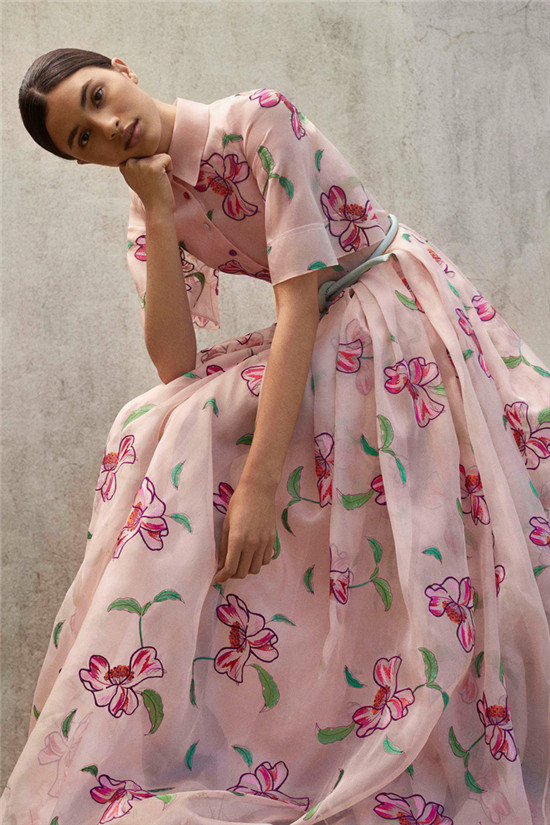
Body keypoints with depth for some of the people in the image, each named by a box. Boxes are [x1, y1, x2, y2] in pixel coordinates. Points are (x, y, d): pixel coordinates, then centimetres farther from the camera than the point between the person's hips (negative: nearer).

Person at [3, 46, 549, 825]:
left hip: (407, 323, -5)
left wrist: (261, 479, -29)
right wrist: (159, 213, -16)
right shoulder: (152, 208, 2)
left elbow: (300, 297, -24)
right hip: (319, 347, 6)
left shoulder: (258, 118, -17)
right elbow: (175, 364, -10)